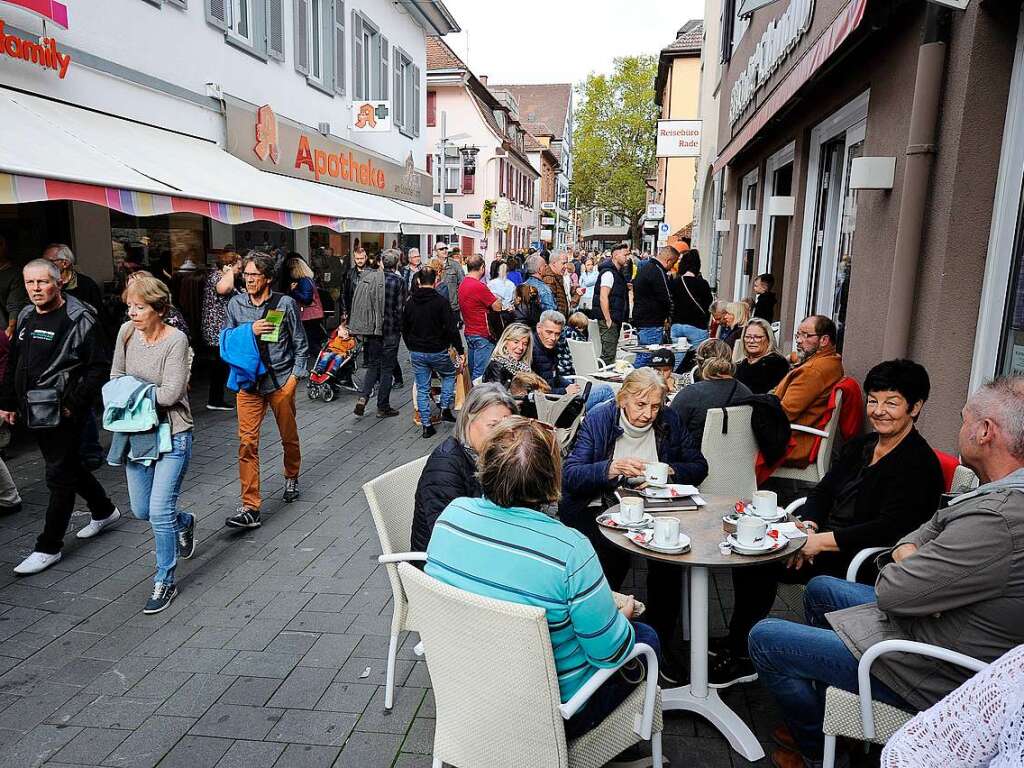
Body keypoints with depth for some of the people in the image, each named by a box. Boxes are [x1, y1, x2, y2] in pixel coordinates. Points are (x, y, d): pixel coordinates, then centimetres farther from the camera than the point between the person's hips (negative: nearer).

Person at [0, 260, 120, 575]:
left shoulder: (80, 318, -13)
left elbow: (99, 367, -15)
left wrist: (74, 404, -19)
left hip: (63, 414, -8)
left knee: (59, 476, -1)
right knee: (69, 466, 20)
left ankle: (48, 547, 9)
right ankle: (104, 510, 39)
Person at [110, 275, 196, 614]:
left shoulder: (176, 340, -18)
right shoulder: (126, 332, -1)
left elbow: (170, 394, -22)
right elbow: (115, 376, 10)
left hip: (172, 435, -6)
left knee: (160, 512, -6)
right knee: (141, 510, 16)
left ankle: (165, 583, 12)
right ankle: (184, 522, 48)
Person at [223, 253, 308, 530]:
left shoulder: (285, 304, -5)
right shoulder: (236, 304, 2)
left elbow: (300, 344, 1)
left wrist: (295, 375, -7)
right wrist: (250, 331, -12)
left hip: (281, 380, -1)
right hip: (248, 382, 1)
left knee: (289, 437, 15)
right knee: (247, 442, -6)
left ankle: (291, 478, 44)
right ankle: (250, 508, -3)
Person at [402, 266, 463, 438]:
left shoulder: (410, 302, 2)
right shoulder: (441, 301, -13)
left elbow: (404, 329, 11)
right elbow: (452, 329, -16)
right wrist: (460, 351, -9)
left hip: (416, 353, 3)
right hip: (437, 352, -3)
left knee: (422, 389, 11)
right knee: (449, 375, 24)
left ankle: (426, 425, 12)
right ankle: (445, 409, 14)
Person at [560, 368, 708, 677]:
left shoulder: (669, 421, 3)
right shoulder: (598, 419, -8)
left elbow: (699, 466, 9)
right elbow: (569, 476, -16)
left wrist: (670, 471, -13)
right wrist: (613, 468, -31)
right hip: (598, 506, -3)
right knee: (613, 557, -31)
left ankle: (659, 643, -7)